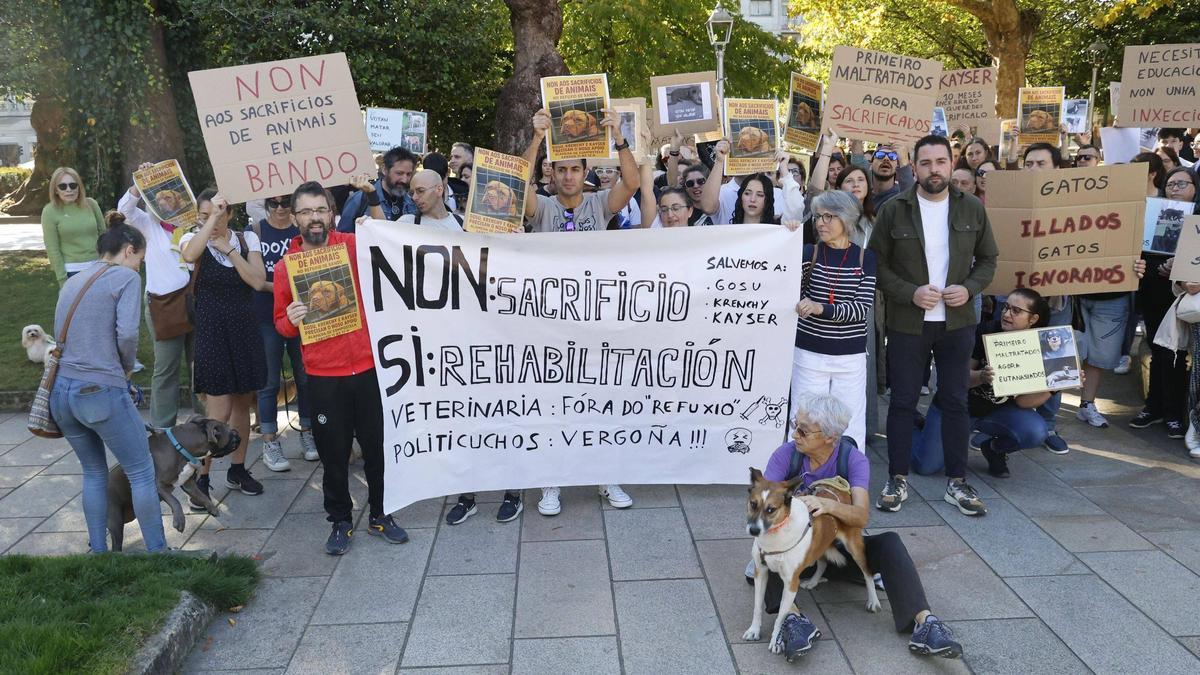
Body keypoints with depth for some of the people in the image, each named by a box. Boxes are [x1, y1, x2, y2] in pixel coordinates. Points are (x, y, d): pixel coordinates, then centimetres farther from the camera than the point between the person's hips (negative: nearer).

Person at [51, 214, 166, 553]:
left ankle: (98, 552, 26)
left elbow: (61, 334, 17)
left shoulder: (72, 281, 16)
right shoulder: (126, 277, -4)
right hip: (101, 392, -7)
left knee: (94, 472, 21)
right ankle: (157, 551, 10)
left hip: (60, 391, 7)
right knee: (142, 473, 6)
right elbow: (127, 333, -16)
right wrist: (127, 367, 3)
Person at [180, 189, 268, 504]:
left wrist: (227, 248, -14)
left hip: (245, 331, 3)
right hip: (212, 332, -3)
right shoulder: (194, 239, -3)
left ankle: (237, 469, 27)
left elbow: (258, 280, -10)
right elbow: (188, 255, -29)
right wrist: (212, 216, -27)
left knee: (242, 403, 12)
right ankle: (201, 478, 6)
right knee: (220, 410, -8)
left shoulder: (247, 239, 3)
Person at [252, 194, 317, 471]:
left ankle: (307, 433, 24)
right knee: (269, 380, 3)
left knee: (305, 376, 8)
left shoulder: (303, 230, 5)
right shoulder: (257, 230, 0)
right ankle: (270, 443, 11)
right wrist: (280, 288, -17)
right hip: (267, 316, -2)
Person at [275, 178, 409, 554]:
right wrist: (291, 320, -14)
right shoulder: (286, 266, 1)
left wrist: (372, 198, 0)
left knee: (378, 446, 9)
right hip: (324, 377, 0)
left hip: (368, 367, 0)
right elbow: (281, 323, 10)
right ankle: (340, 520, 27)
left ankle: (379, 515, 27)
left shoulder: (352, 245, -1)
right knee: (334, 453, 10)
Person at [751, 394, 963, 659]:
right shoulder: (786, 455, -13)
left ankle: (924, 622, -37)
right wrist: (791, 506, -44)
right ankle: (790, 615, -47)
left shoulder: (854, 460, -14)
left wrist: (827, 505, -49)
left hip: (839, 546, 0)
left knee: (889, 542, -25)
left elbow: (862, 516, -28)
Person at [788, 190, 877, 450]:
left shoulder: (865, 258, 2)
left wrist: (821, 309, -24)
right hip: (809, 353, 0)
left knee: (849, 427, 4)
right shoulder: (809, 253, 2)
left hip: (850, 357, 0)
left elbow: (863, 308, -9)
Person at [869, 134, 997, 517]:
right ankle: (898, 479, 17)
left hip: (957, 322, 2)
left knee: (955, 402, 8)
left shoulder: (972, 209, 3)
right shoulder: (894, 210, -4)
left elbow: (988, 259, 10)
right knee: (903, 402, 5)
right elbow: (877, 264, -3)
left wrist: (970, 288, -9)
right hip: (907, 324, -2)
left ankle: (957, 482, 20)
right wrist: (911, 293, -16)